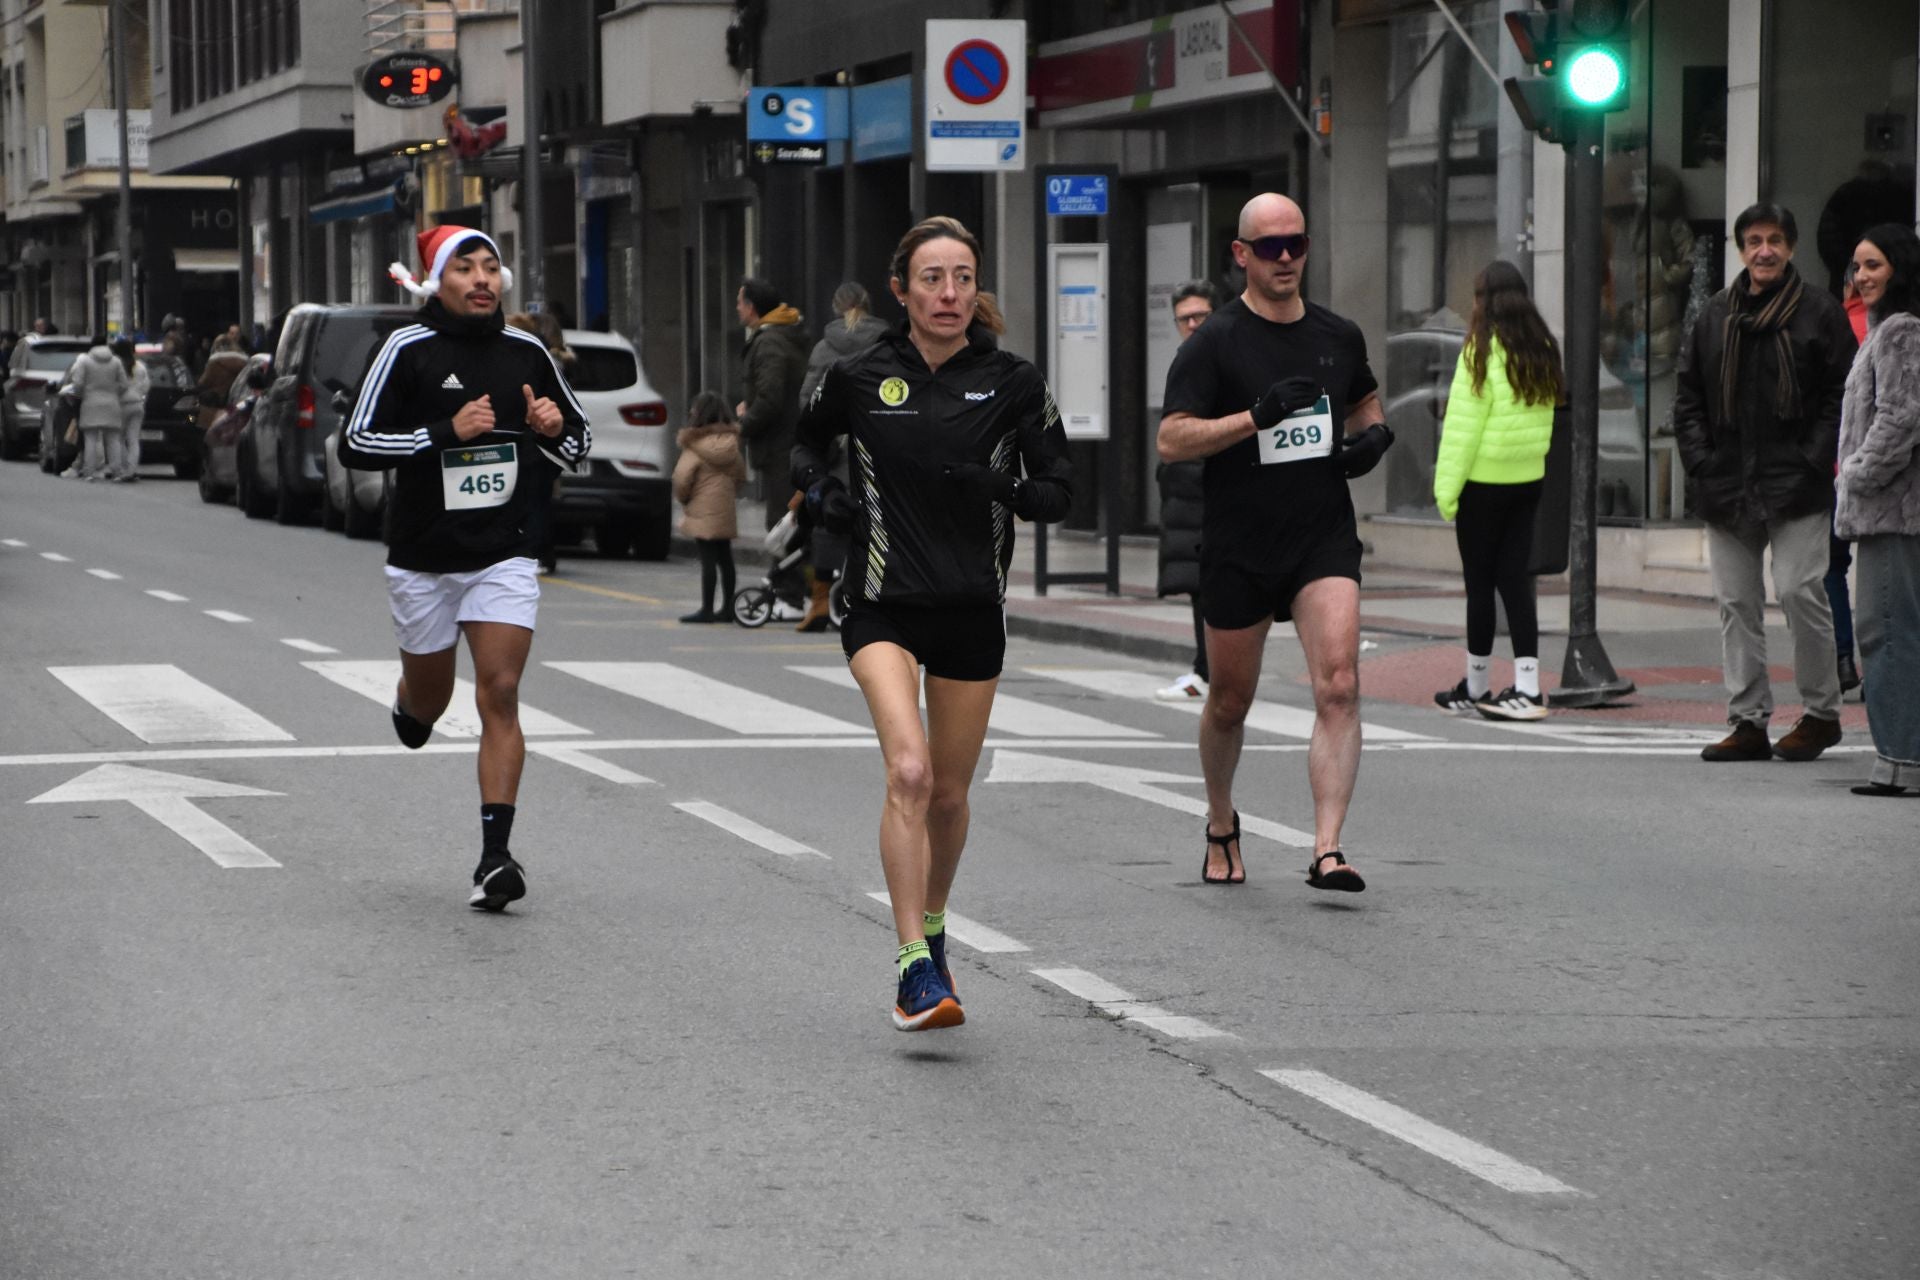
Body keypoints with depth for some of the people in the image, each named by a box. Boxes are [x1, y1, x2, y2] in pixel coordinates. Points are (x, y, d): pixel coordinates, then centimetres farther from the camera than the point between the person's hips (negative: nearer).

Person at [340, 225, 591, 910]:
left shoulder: (526, 353, 4)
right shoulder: (409, 349, -7)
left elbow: (579, 440, 15)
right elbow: (355, 444, -11)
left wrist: (554, 430, -9)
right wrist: (446, 431, -22)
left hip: (505, 556, 1)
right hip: (423, 558, -1)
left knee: (500, 693, -12)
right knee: (429, 697, 14)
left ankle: (495, 856, -13)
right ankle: (407, 706, 54)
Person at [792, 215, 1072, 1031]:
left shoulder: (1013, 383, -2)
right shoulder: (859, 378, -1)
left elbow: (1058, 492, 2)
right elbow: (806, 438, 20)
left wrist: (1001, 488, -17)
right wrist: (821, 491, 0)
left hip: (973, 605, 2)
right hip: (884, 603, -2)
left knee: (949, 794, 12)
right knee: (909, 770, -21)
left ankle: (931, 926, 40)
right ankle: (917, 969, -21)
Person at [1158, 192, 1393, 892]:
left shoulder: (1339, 336, 8)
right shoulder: (1214, 342, -5)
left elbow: (1366, 400, 29)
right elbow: (1171, 440, -14)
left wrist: (1373, 436, 6)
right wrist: (1257, 416, -24)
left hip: (1324, 539, 2)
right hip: (1238, 548, -2)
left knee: (1339, 684, -18)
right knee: (1230, 701, 12)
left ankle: (1326, 850, -21)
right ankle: (1221, 827, 38)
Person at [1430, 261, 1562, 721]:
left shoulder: (1483, 351, -13)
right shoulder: (1543, 351, 6)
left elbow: (1463, 424, -14)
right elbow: (1545, 420, 8)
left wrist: (1446, 487, -11)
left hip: (1484, 483, -6)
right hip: (1529, 480, 6)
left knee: (1480, 582, 3)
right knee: (1515, 579, 7)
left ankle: (1476, 687, 12)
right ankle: (1527, 687, 0)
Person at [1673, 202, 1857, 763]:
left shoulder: (1819, 312, 1)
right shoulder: (1715, 317, 12)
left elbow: (1843, 396, -2)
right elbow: (1688, 397, 15)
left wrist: (1814, 461, -10)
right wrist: (1699, 460, 3)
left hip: (1795, 486, -5)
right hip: (1727, 489, 5)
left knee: (1799, 592, -10)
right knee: (1736, 602, 5)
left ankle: (1821, 713, 5)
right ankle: (1749, 720, 11)